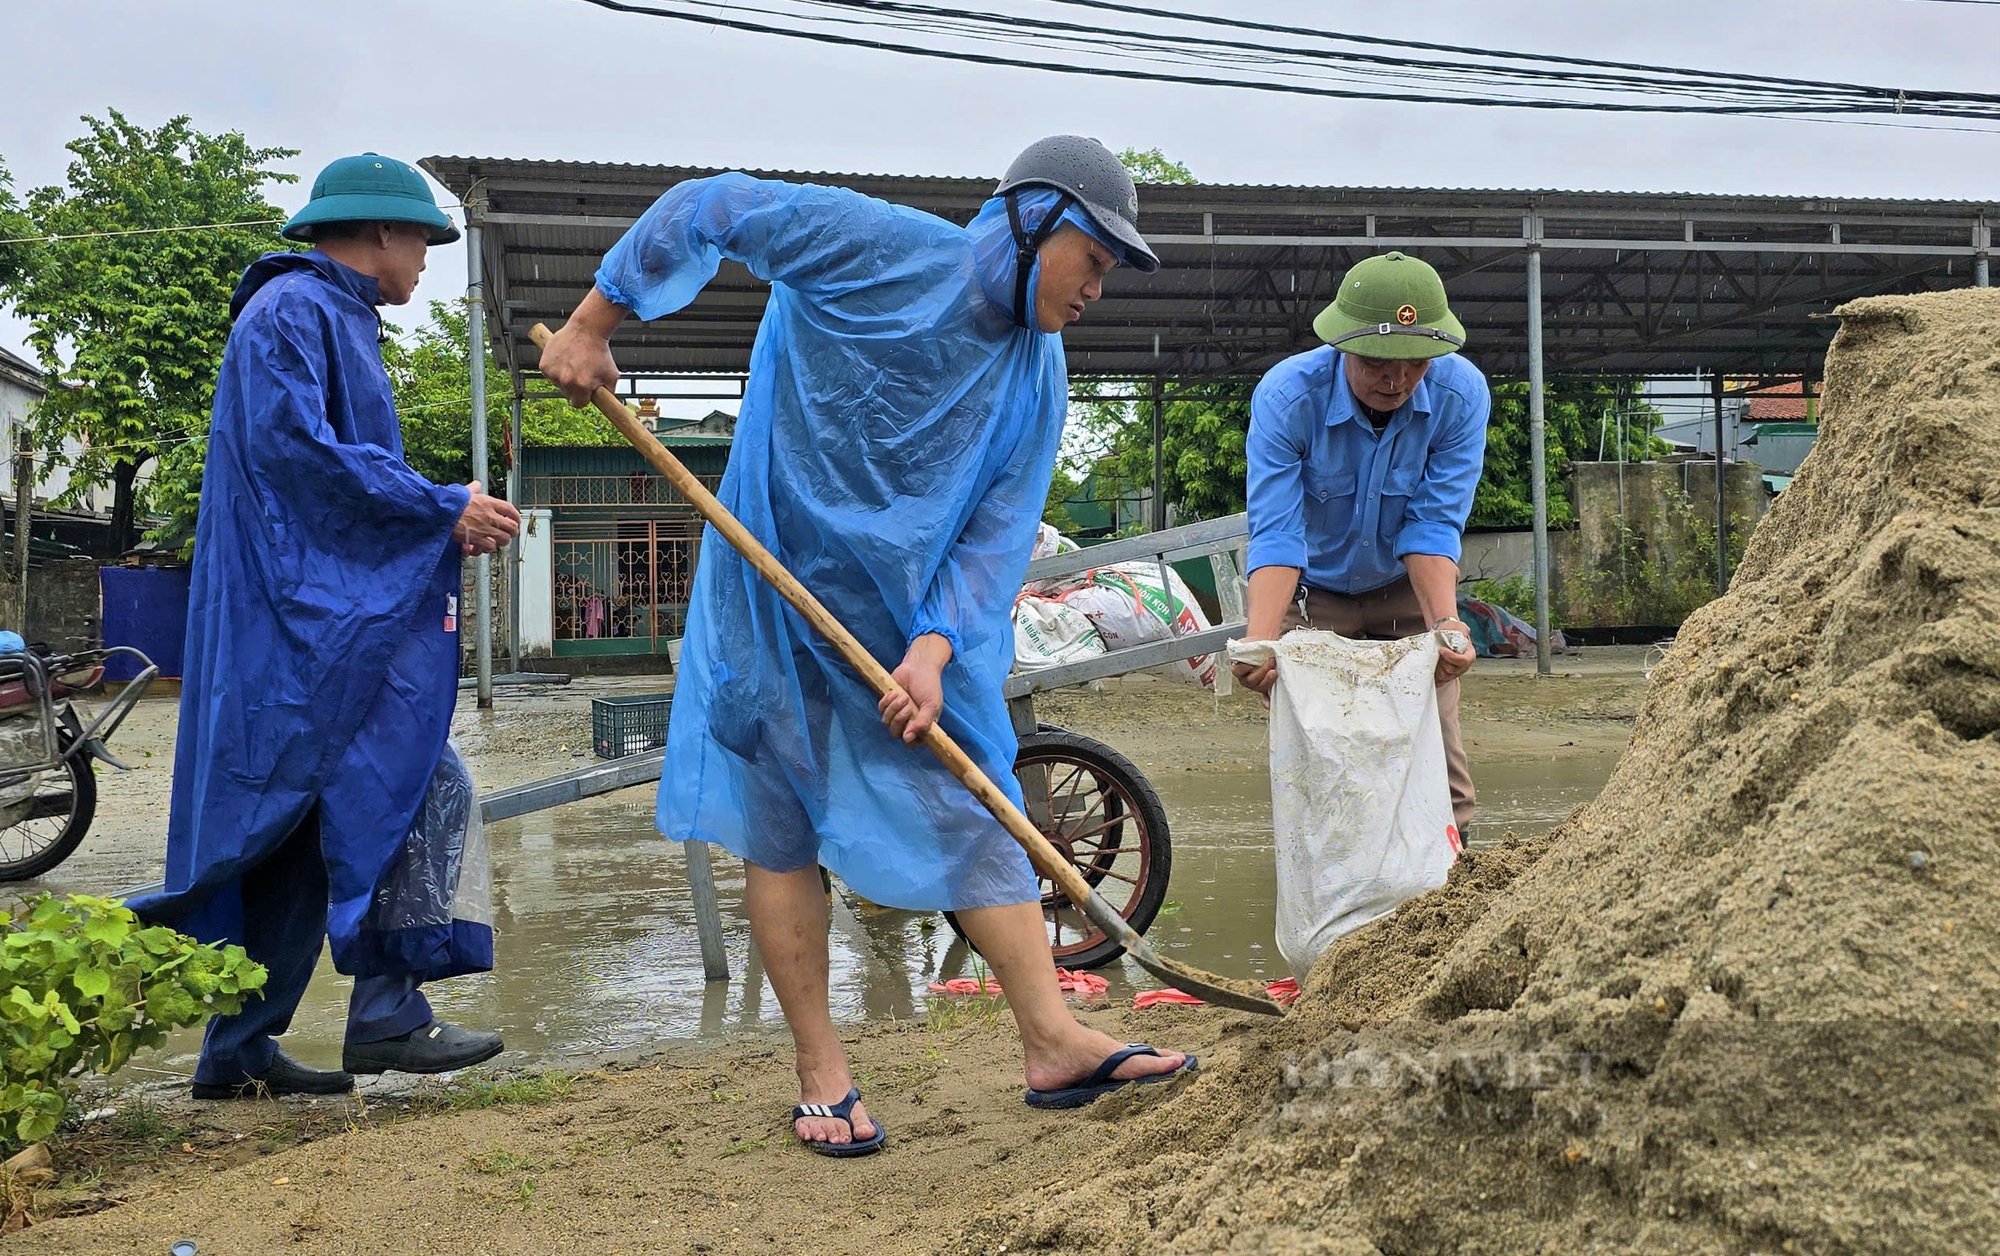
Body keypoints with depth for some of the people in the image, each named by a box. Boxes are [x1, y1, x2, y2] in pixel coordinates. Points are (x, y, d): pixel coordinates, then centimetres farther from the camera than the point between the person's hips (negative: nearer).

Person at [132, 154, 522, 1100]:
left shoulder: (336, 320, 24)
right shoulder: (293, 312, -7)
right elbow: (295, 450, -19)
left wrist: (453, 521, 8)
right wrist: (442, 508, -15)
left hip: (330, 616, 10)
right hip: (314, 618, -10)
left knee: (290, 837, 10)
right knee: (404, 787, -10)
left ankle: (239, 1050, 16)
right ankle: (386, 1012, -5)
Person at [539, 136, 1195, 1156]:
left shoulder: (1035, 378, 0)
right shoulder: (881, 249, -15)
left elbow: (996, 534, -5)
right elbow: (706, 208, -10)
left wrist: (932, 650, -20)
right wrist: (590, 327, -8)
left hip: (910, 606, 5)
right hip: (776, 581, -4)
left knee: (974, 806, 1)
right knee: (781, 826, 0)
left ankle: (1054, 1044, 5)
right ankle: (820, 1074, 11)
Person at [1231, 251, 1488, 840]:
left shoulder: (1462, 393, -23)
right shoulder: (1286, 395, -28)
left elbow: (1433, 524, -22)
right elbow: (1276, 532, -34)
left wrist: (1445, 621, -38)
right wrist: (1260, 638, -48)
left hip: (1410, 588, 1)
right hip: (1313, 591, -1)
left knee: (1437, 756, -4)